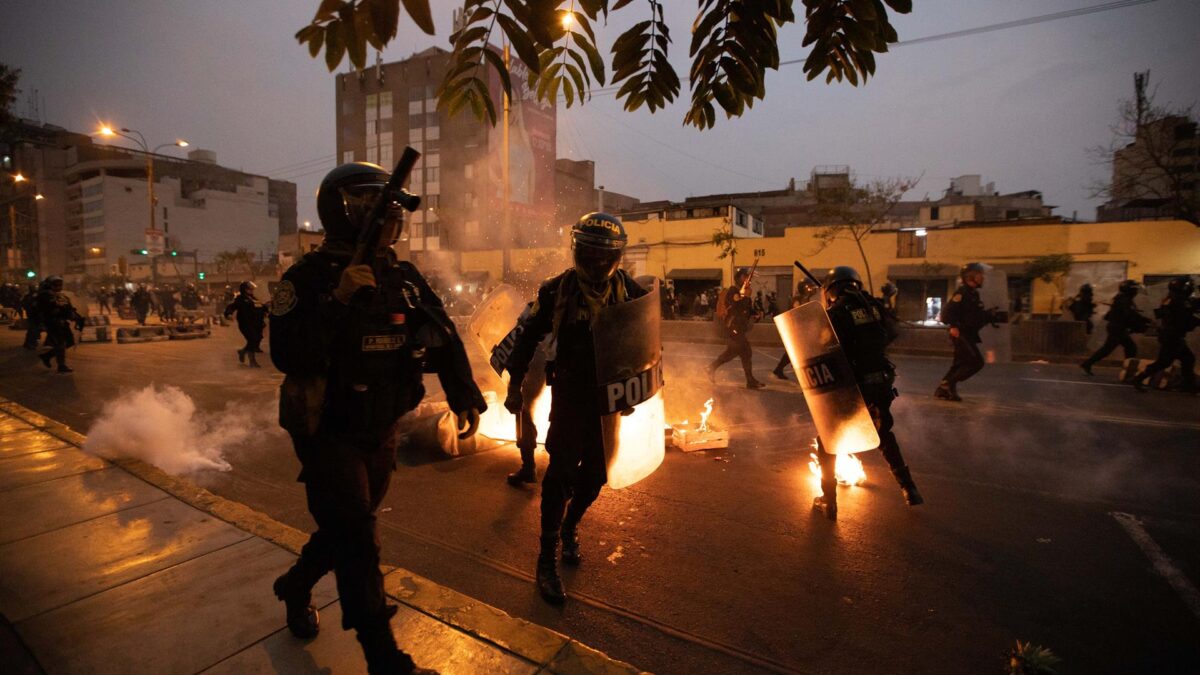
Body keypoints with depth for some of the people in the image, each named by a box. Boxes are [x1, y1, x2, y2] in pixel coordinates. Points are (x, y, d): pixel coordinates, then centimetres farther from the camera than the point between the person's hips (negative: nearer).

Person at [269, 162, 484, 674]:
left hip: (379, 433, 6)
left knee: (348, 528, 21)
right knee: (357, 542, -3)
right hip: (329, 434, -6)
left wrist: (465, 397, -6)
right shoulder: (311, 277, -14)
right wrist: (338, 300, -33)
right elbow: (288, 356, -24)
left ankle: (296, 587, 51)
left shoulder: (405, 279, 3)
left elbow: (444, 339, 4)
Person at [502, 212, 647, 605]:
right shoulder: (558, 289, -6)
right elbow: (530, 335, 1)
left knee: (596, 471, 10)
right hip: (570, 392, -2)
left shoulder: (628, 291, -3)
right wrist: (515, 385, 3)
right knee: (562, 469, -5)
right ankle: (547, 558, 7)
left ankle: (569, 528, 36)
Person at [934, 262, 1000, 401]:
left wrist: (990, 315, 7)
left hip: (968, 334, 10)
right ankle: (949, 383, -9)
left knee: (960, 364, 10)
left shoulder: (973, 293, 17)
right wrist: (953, 326, -30)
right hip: (961, 334, -10)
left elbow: (977, 315, 22)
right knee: (976, 362, -13)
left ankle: (943, 390, 13)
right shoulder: (962, 292, -12)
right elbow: (948, 311, -22)